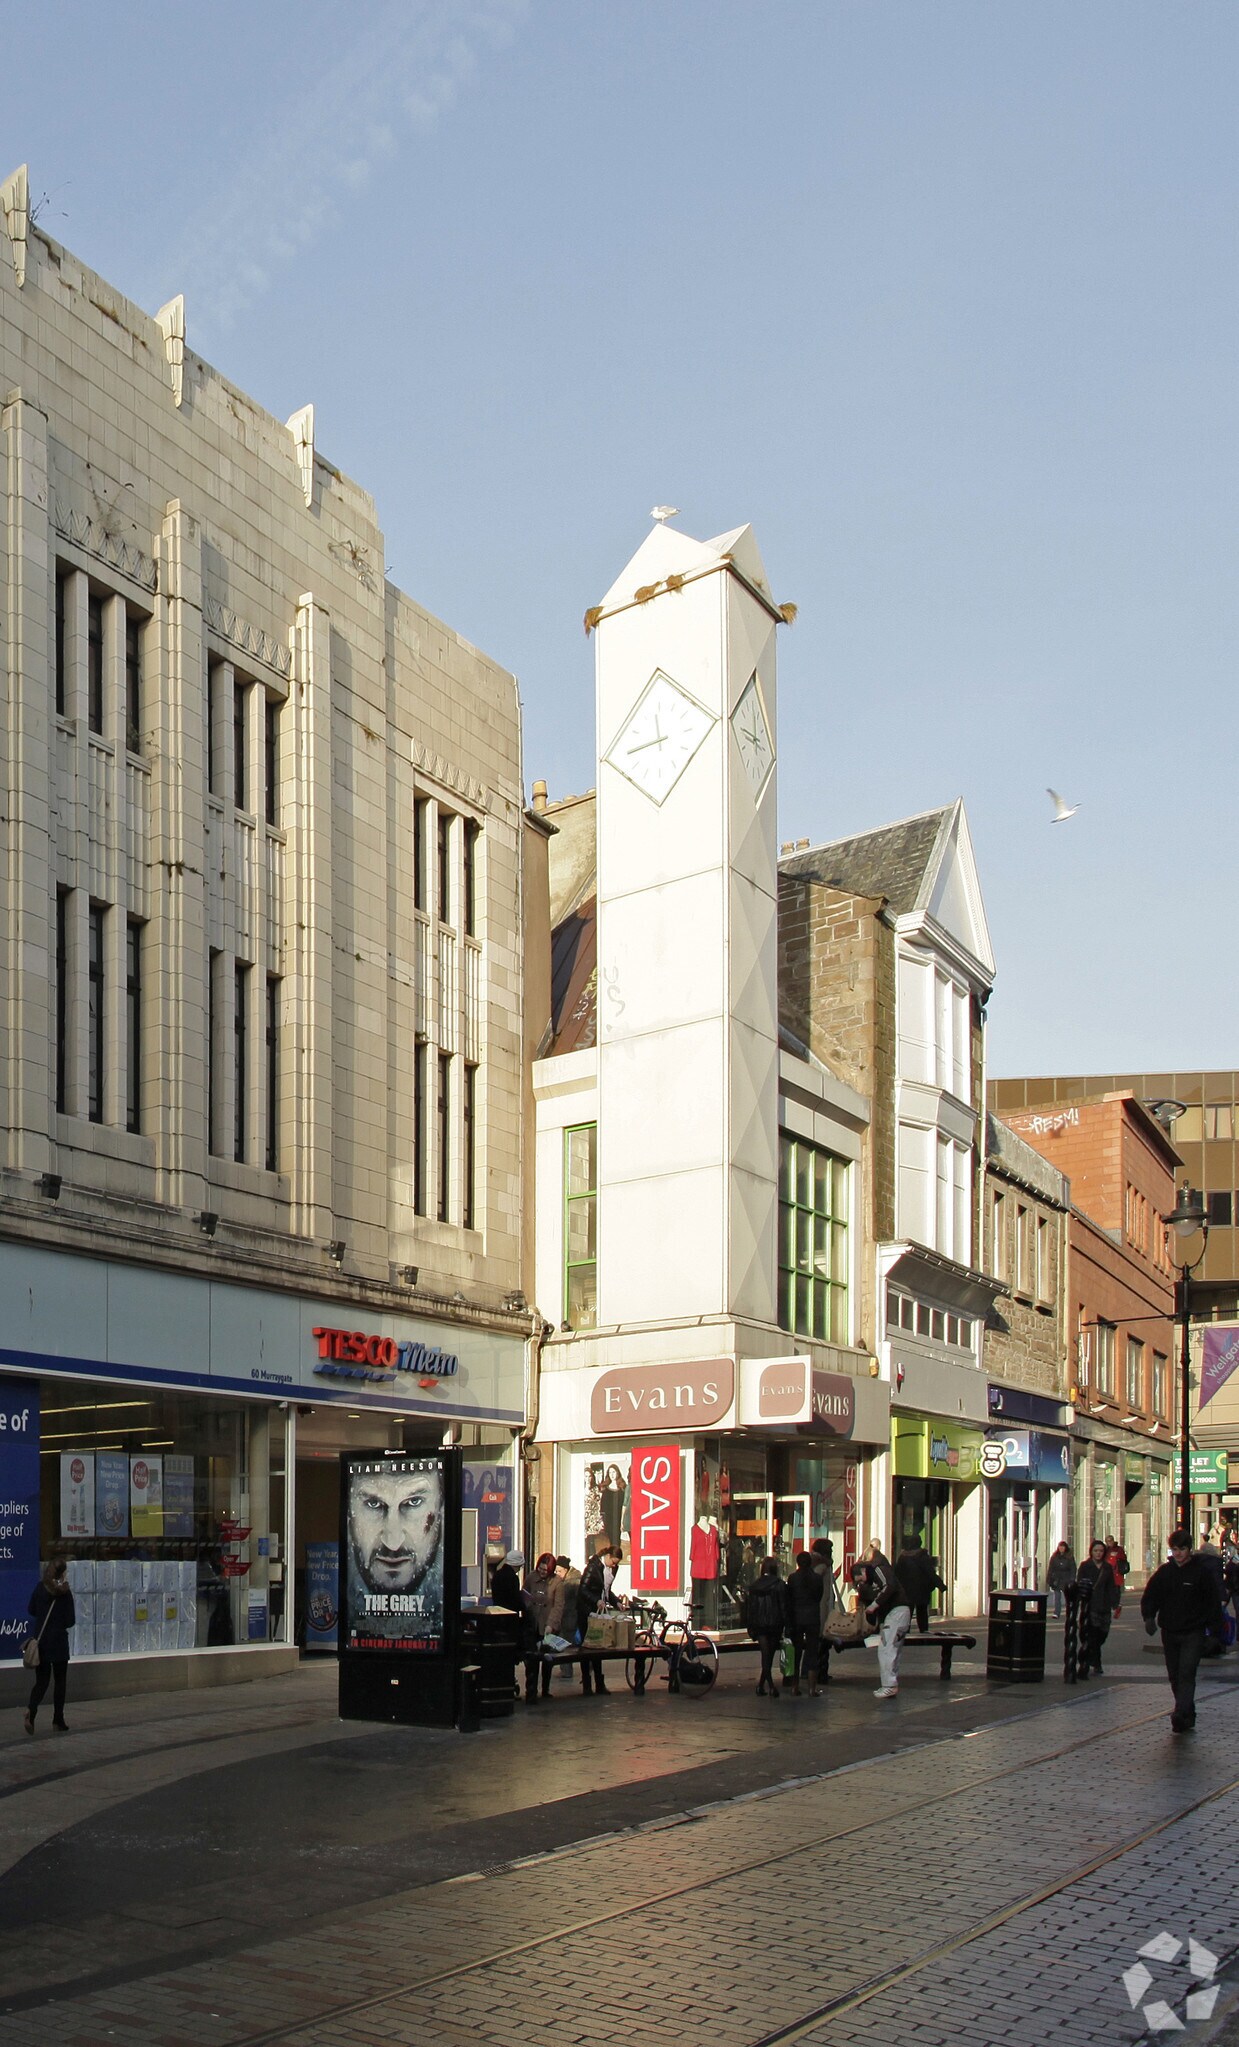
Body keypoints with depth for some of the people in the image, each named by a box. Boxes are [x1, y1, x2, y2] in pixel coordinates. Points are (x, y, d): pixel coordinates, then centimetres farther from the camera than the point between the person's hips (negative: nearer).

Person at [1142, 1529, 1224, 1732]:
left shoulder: (1201, 1571, -3)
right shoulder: (1164, 1572, 6)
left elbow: (1213, 1602, 0)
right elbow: (1149, 1597, 9)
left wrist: (1215, 1630, -4)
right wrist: (1149, 1617, -9)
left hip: (1193, 1633, -4)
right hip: (1169, 1633, 4)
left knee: (1186, 1674, -16)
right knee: (1175, 1677, 9)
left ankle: (1180, 1714, -25)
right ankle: (1188, 1716, 21)